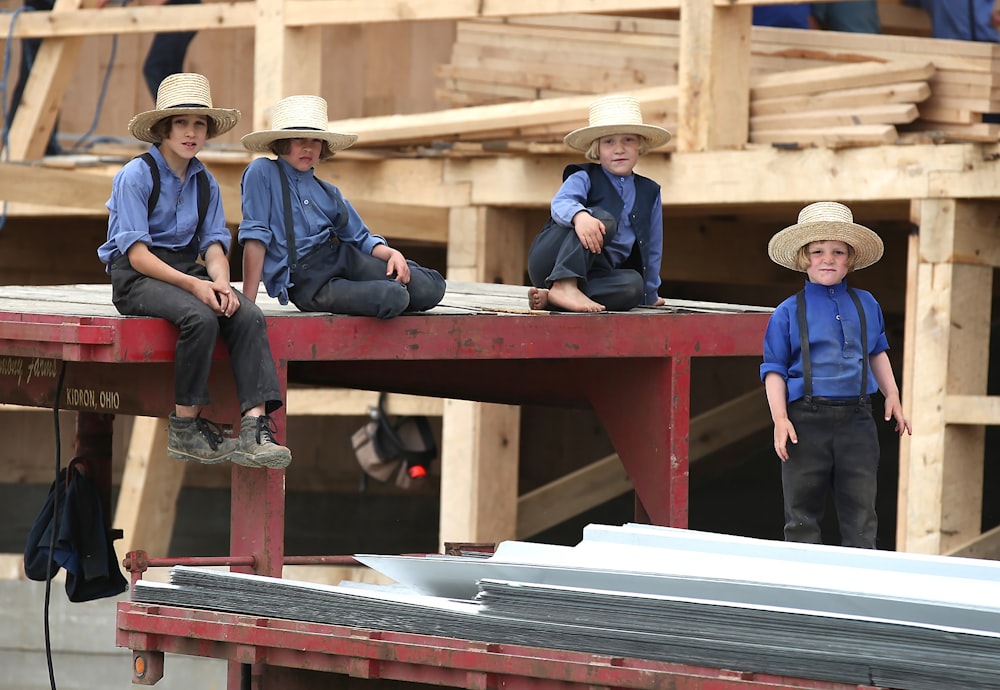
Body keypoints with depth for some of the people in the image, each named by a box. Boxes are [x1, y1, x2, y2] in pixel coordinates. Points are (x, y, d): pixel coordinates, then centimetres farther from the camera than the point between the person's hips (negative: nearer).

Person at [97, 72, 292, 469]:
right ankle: (183, 429, -21)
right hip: (135, 278, -6)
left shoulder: (206, 183, 13)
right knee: (200, 317, -34)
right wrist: (192, 285, -25)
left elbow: (214, 244, 8)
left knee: (248, 316, -23)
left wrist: (221, 282, -16)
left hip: (186, 270, 6)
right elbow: (137, 254, -14)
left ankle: (255, 427, -33)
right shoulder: (136, 176, -7)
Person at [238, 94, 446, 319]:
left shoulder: (328, 192, 18)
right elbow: (255, 237, -9)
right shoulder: (263, 172, -2)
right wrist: (248, 303, -15)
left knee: (431, 288, -10)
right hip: (304, 281, -7)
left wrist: (391, 253, -3)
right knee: (392, 296, -28)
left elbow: (360, 238, 19)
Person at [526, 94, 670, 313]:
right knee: (603, 219, -29)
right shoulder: (583, 178, 0)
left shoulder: (650, 193, 14)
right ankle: (564, 286, -43)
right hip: (552, 261, -4)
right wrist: (579, 215, -47)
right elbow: (560, 203, -23)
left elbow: (653, 247, 23)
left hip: (592, 276, 4)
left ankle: (549, 299, -33)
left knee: (632, 284, -31)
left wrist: (649, 294, 29)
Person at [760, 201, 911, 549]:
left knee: (860, 509, 2)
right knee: (802, 513, 2)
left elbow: (877, 352, 26)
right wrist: (780, 419, -11)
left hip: (856, 419, 3)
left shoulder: (866, 305, 11)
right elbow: (774, 369, -1)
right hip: (807, 419, -2)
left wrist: (892, 396, 18)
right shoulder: (788, 313, 1)